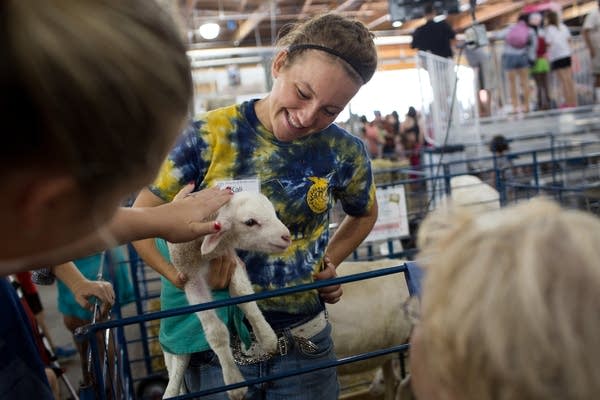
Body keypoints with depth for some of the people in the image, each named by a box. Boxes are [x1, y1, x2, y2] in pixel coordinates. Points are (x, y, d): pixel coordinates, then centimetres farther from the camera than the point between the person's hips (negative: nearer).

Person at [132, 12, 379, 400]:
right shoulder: (209, 135, -15)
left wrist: (327, 262, -1)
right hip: (217, 344, -1)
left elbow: (365, 215, 12)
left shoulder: (345, 152, -9)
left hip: (304, 345, 2)